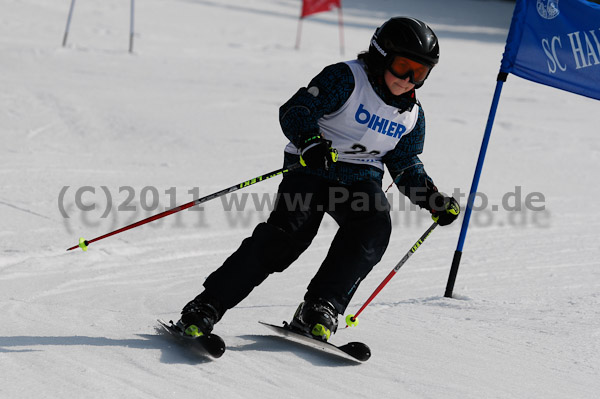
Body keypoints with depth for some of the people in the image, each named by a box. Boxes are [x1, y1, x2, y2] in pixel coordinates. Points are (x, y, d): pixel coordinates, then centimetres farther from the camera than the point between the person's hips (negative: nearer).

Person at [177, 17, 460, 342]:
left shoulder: (412, 116, 10)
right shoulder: (346, 79, -8)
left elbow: (406, 168, 21)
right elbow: (296, 110, -17)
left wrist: (435, 202, 7)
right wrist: (309, 140, -36)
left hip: (360, 179, 5)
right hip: (311, 168, -5)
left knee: (374, 227, -27)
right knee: (287, 232, -24)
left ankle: (319, 310, -26)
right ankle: (207, 306, -20)